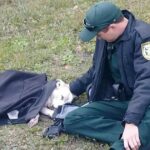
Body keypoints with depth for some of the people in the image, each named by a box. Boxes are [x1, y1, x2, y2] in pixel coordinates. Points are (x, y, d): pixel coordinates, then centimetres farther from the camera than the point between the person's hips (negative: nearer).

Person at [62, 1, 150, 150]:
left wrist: (131, 122, -39)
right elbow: (97, 70, 24)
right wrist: (73, 88, 25)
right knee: (71, 121, -15)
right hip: (118, 101, 8)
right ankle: (123, 135, -26)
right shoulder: (105, 38, 6)